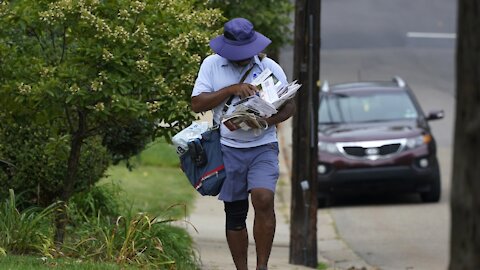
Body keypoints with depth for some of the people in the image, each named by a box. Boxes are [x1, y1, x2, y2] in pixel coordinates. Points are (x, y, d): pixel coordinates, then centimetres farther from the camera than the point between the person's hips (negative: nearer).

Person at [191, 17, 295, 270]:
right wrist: (230, 90, -16)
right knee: (234, 214, 6)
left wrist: (265, 121, -14)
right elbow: (197, 103, -4)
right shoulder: (212, 65, 3)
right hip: (228, 149, 1)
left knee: (263, 198, -23)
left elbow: (289, 106, 5)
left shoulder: (270, 67, 3)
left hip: (263, 147, -1)